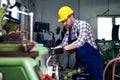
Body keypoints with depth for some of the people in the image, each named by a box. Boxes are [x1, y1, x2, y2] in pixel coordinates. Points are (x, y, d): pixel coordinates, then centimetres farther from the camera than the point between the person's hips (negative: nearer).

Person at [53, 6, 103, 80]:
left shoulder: (82, 24, -16)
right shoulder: (68, 31, 6)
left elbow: (80, 42, -29)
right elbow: (63, 45, 6)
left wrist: (63, 48, -36)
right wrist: (53, 49, -12)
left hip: (93, 61, -7)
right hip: (80, 62, 7)